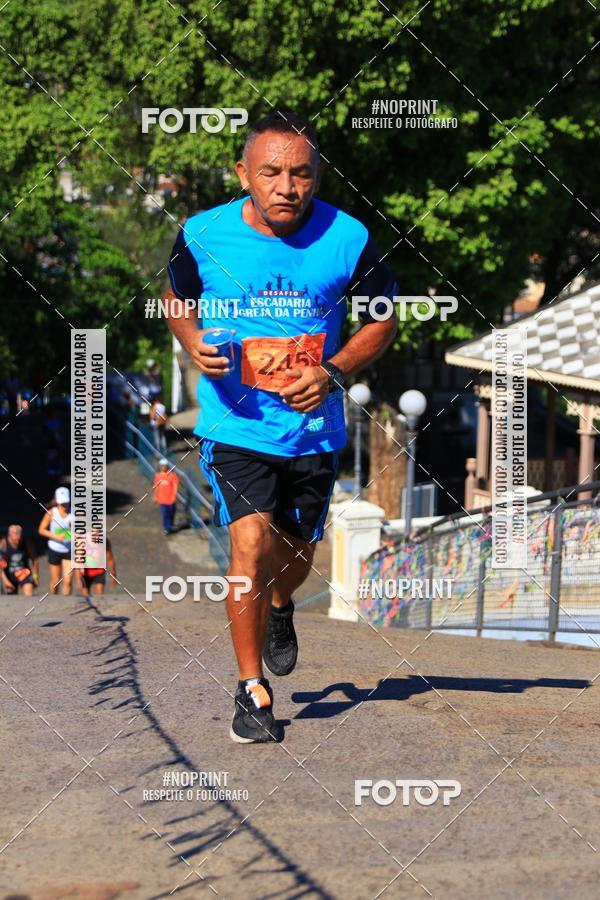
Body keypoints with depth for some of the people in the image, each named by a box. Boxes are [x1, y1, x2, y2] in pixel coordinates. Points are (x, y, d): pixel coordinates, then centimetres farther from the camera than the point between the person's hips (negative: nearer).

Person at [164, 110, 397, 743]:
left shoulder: (348, 239, -10)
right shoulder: (203, 235, -10)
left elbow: (383, 320, 4)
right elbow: (176, 299, 10)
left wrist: (333, 372, -12)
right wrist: (195, 344, -11)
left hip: (314, 428, 2)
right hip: (235, 424, -2)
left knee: (296, 552, 16)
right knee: (251, 542, -19)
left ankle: (279, 609, 54)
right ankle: (251, 689, -4)